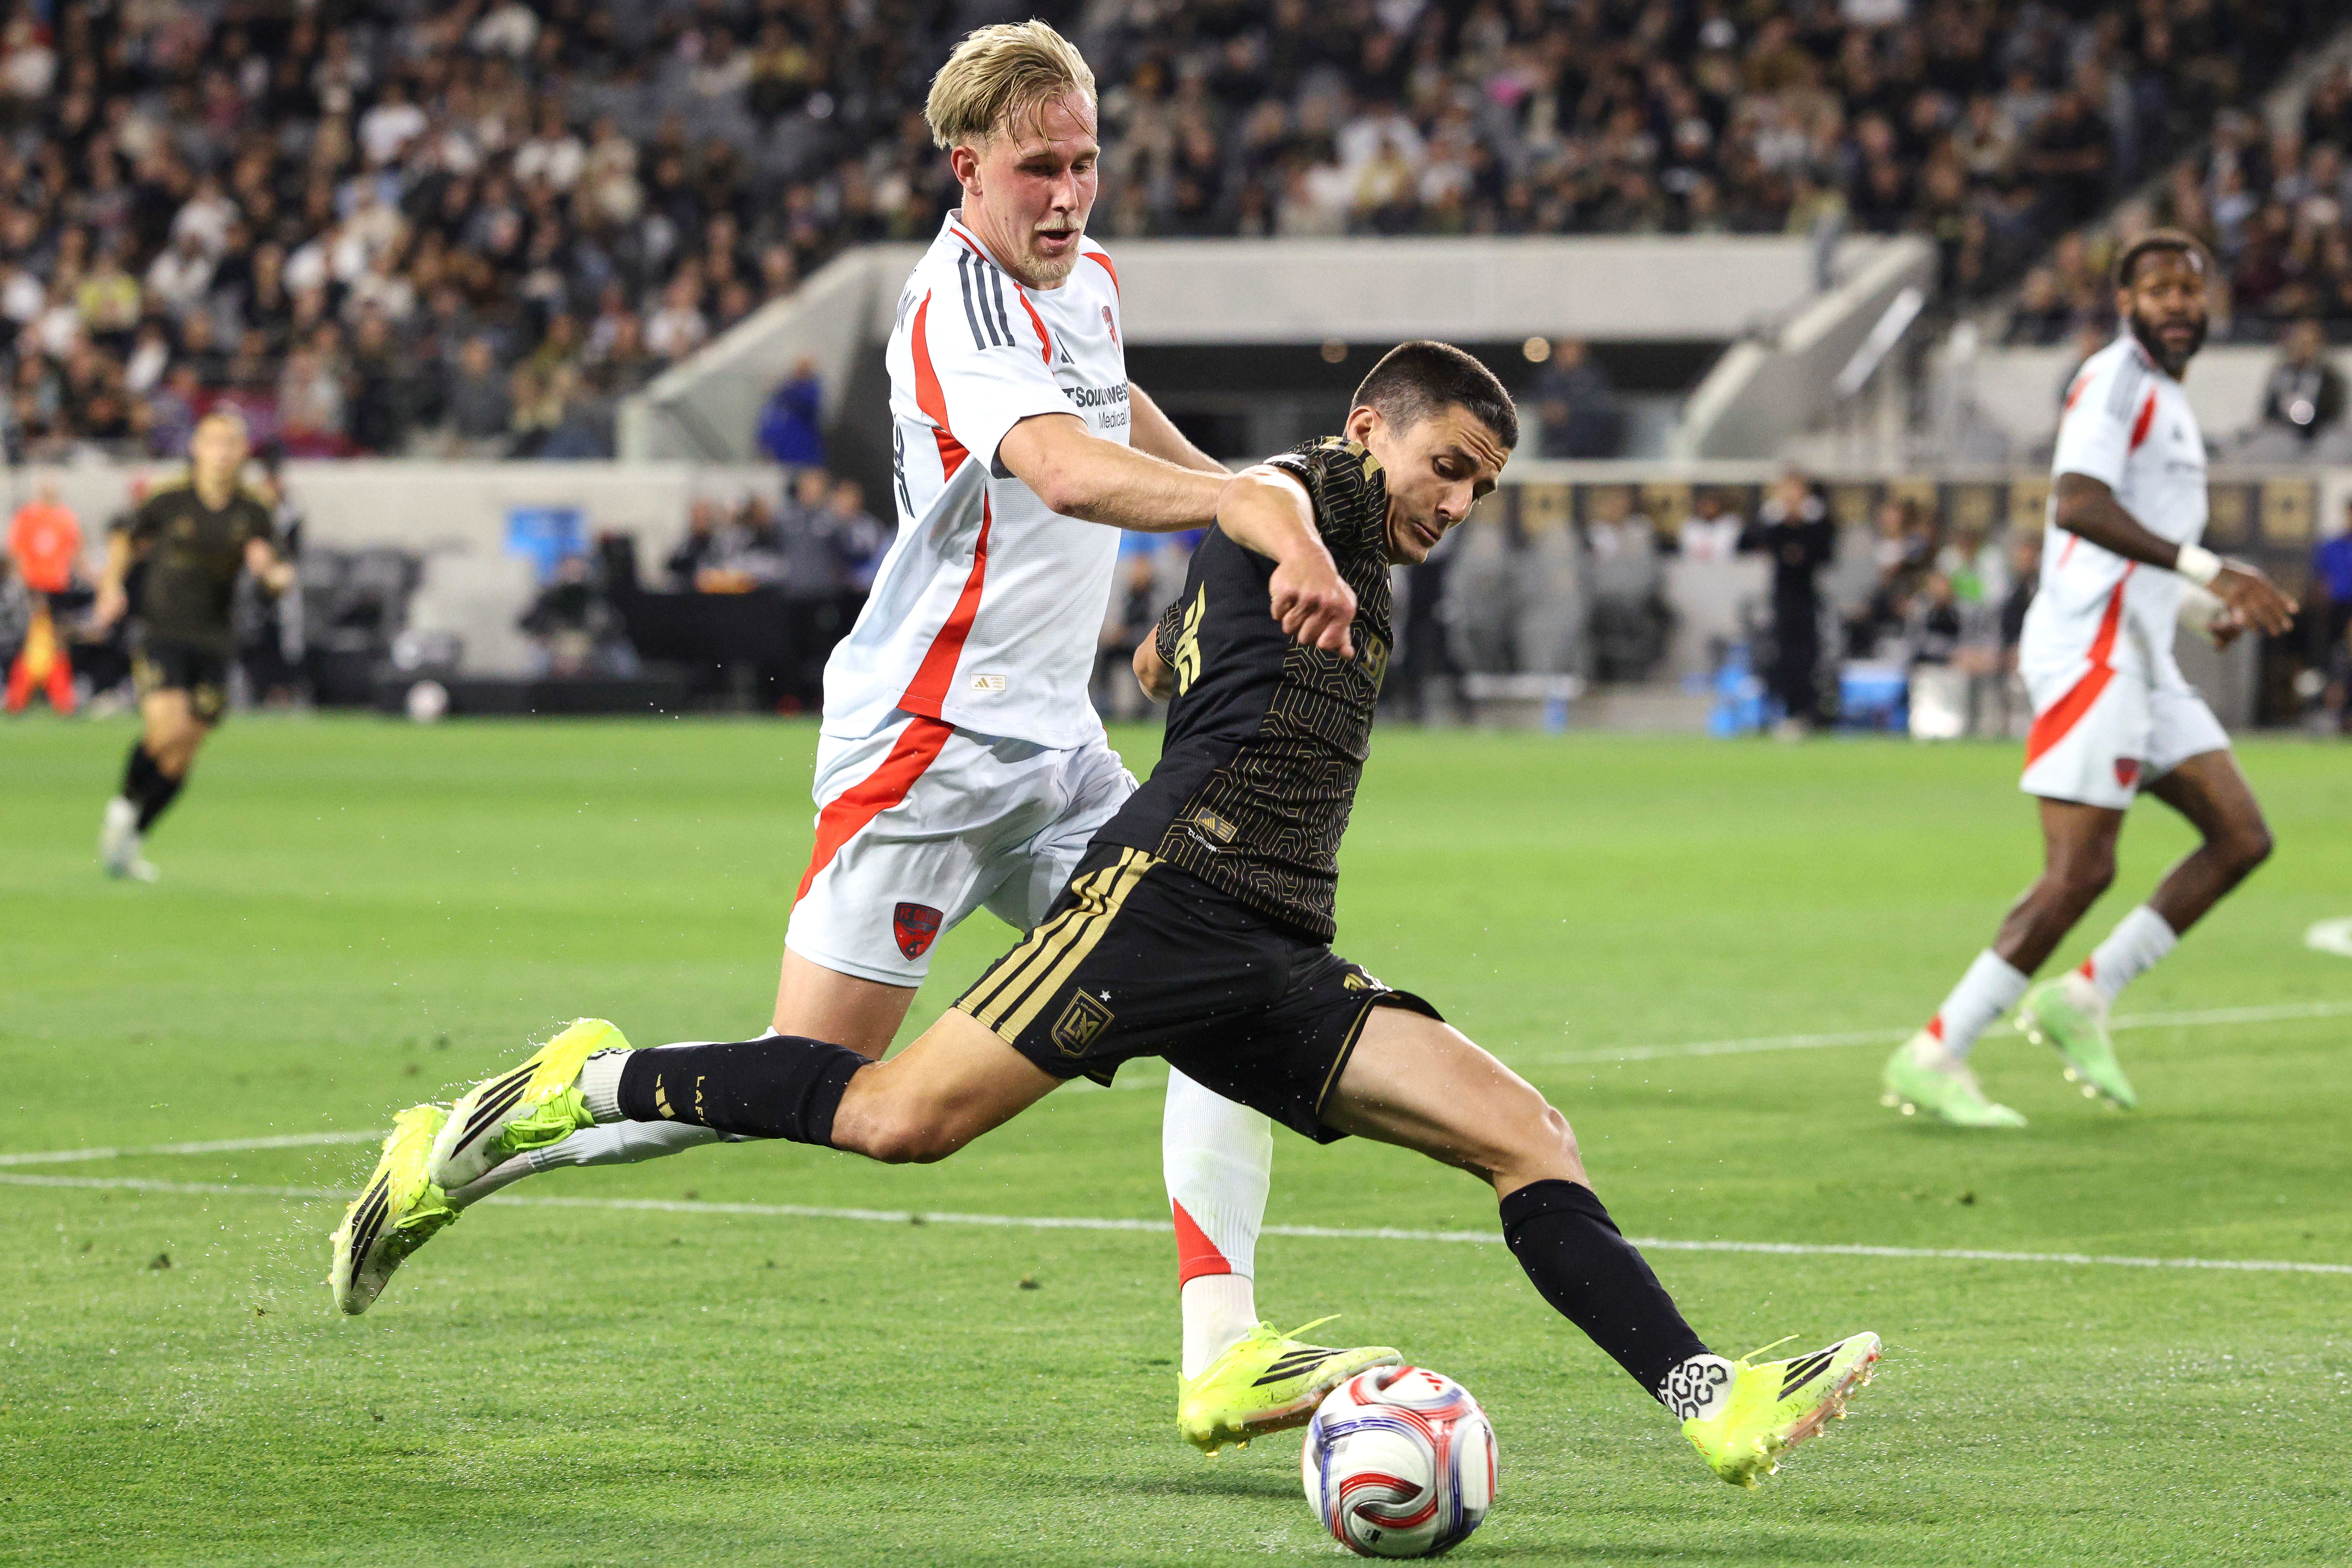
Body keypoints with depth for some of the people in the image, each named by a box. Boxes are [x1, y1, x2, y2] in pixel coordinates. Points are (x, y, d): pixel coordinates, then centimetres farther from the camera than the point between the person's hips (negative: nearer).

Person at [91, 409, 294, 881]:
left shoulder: (253, 511, 2)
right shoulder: (168, 501, -3)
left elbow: (281, 577, 7)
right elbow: (126, 541, 13)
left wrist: (272, 570, -16)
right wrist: (112, 588, -1)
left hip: (212, 644, 3)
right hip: (161, 634, -3)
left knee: (182, 758, 3)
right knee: (168, 728, -23)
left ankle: (132, 840, 19)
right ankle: (124, 806, 2)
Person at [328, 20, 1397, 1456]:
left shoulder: (1087, 279, 11)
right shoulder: (964, 307, -20)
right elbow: (1066, 471, -40)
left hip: (1053, 749, 9)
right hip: (930, 738, -9)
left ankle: (1224, 1357, -7)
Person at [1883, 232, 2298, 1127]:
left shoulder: (2166, 398, 22)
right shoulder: (2115, 381, -10)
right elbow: (2077, 503, -25)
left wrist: (2218, 605, 24)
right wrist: (2207, 569, -31)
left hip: (2141, 661, 10)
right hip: (2090, 651, -10)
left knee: (2241, 839, 5)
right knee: (2080, 872, -14)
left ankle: (2083, 998, 9)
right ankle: (1935, 1058, -9)